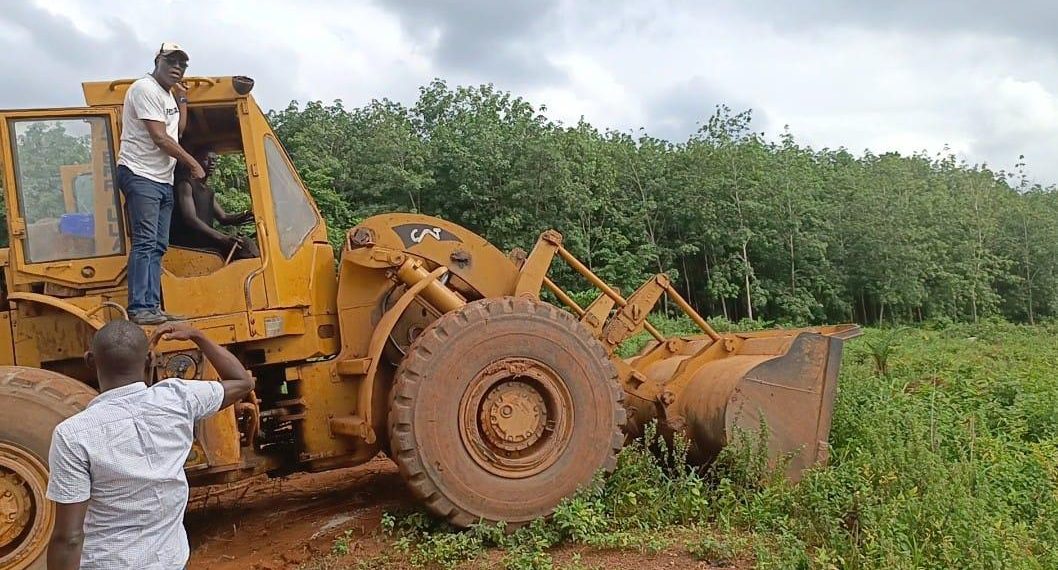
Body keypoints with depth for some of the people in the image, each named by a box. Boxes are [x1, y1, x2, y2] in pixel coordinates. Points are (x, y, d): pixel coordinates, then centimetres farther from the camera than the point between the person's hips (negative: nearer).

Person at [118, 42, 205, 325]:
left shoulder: (168, 94, 20)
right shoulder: (146, 89, -10)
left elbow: (179, 129, 17)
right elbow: (160, 138, -14)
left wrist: (182, 99, 12)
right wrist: (193, 164, -7)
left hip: (163, 180, 9)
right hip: (141, 176, -9)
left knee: (157, 246, 5)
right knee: (145, 243, -15)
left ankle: (152, 307, 6)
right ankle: (140, 309, -17)